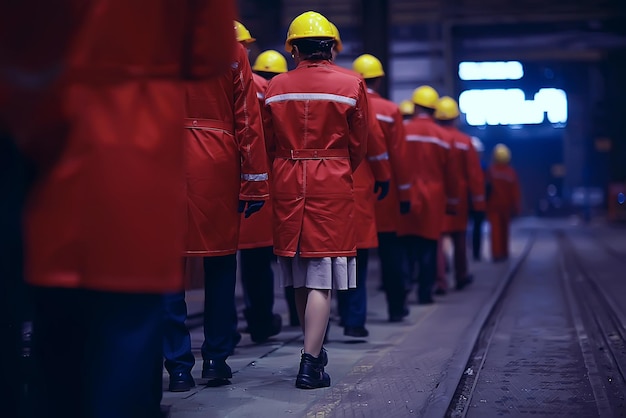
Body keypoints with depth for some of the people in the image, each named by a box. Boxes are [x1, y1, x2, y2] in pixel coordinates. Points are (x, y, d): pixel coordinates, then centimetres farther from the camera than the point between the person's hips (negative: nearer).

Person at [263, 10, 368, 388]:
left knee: (301, 275, 15)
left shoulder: (276, 87, 4)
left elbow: (269, 142, 9)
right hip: (332, 187, -3)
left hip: (287, 185, 3)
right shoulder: (351, 85, -1)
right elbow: (358, 146, 4)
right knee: (322, 278, -3)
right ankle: (310, 365, -8)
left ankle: (315, 350, 29)